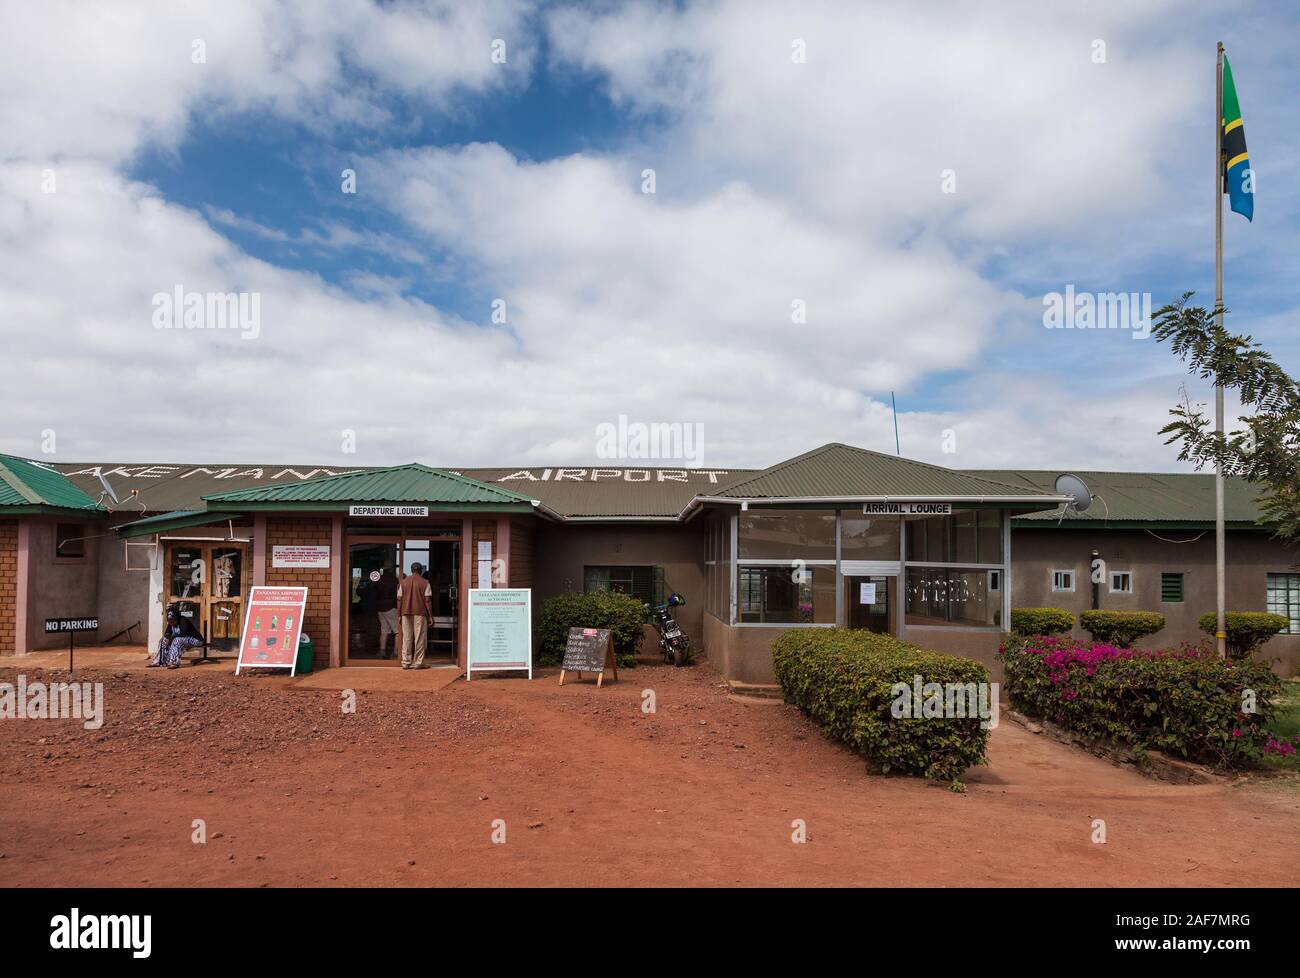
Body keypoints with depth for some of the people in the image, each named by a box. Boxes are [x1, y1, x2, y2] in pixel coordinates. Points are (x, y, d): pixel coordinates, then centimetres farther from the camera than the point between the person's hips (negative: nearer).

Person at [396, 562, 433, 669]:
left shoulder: (403, 582, 9)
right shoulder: (424, 583, -1)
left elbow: (399, 599, 7)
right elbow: (428, 600, -5)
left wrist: (399, 614, 12)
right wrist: (430, 616, -2)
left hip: (406, 613, 3)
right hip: (420, 613, -3)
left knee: (406, 638, 8)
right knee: (420, 638, 1)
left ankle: (406, 662, 9)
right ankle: (418, 662, 1)